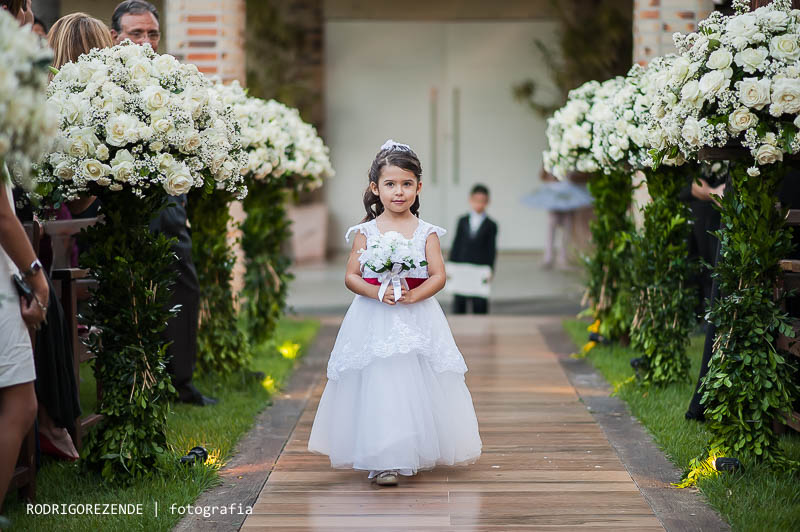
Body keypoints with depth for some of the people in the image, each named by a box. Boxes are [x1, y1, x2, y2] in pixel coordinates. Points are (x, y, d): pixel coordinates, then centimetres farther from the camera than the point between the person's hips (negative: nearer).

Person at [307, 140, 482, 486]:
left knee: (416, 385, 4)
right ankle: (381, 461, -6)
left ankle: (411, 454, 21)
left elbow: (438, 276, -3)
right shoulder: (366, 231, 3)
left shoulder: (426, 232, 4)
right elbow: (351, 276, 1)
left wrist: (413, 295, -19)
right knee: (378, 385, -8)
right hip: (374, 321, -1)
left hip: (417, 319, 1)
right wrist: (377, 292, -17)